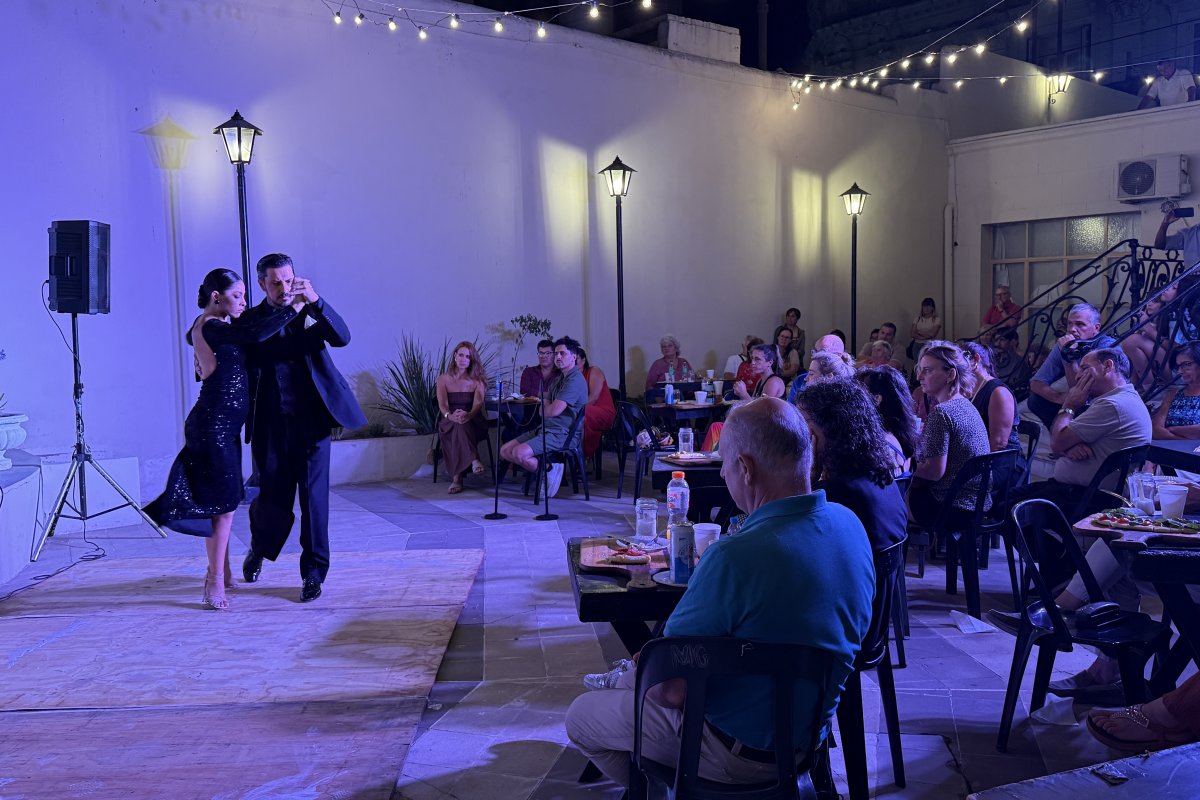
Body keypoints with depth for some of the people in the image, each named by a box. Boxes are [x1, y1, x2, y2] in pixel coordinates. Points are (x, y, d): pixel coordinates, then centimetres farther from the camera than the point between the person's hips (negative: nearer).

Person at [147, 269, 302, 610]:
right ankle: (215, 581, -2)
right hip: (214, 426, -10)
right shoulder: (211, 327, -17)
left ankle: (220, 572, 26)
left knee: (222, 501, 16)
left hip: (223, 426, 10)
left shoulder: (206, 327, 13)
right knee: (223, 502, -7)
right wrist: (293, 307, -22)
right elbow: (256, 333, -30)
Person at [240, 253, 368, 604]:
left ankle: (313, 573, 12)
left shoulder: (310, 313, 4)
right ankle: (259, 548, 38)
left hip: (311, 421, 0)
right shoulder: (249, 320, 6)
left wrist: (315, 300, -24)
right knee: (273, 499, 5)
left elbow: (342, 337, -13)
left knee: (314, 498, 0)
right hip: (270, 426, 1)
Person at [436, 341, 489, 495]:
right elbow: (442, 404, -9)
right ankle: (474, 460, -43)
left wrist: (469, 415, -36)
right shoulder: (443, 379, 8)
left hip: (473, 423, 0)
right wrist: (450, 415, -34)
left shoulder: (477, 380, 8)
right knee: (457, 425, -38)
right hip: (449, 424, 0)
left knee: (462, 425, -38)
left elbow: (478, 403, -11)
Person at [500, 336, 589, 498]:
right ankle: (547, 467, 0)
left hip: (561, 434, -10)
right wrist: (546, 406, -6)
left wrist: (545, 408, 2)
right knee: (505, 450, 1)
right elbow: (545, 408, 17)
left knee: (519, 453, -29)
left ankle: (549, 470, -5)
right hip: (544, 429, 11)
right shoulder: (559, 379, 21)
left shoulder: (576, 380, -14)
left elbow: (554, 410, -20)